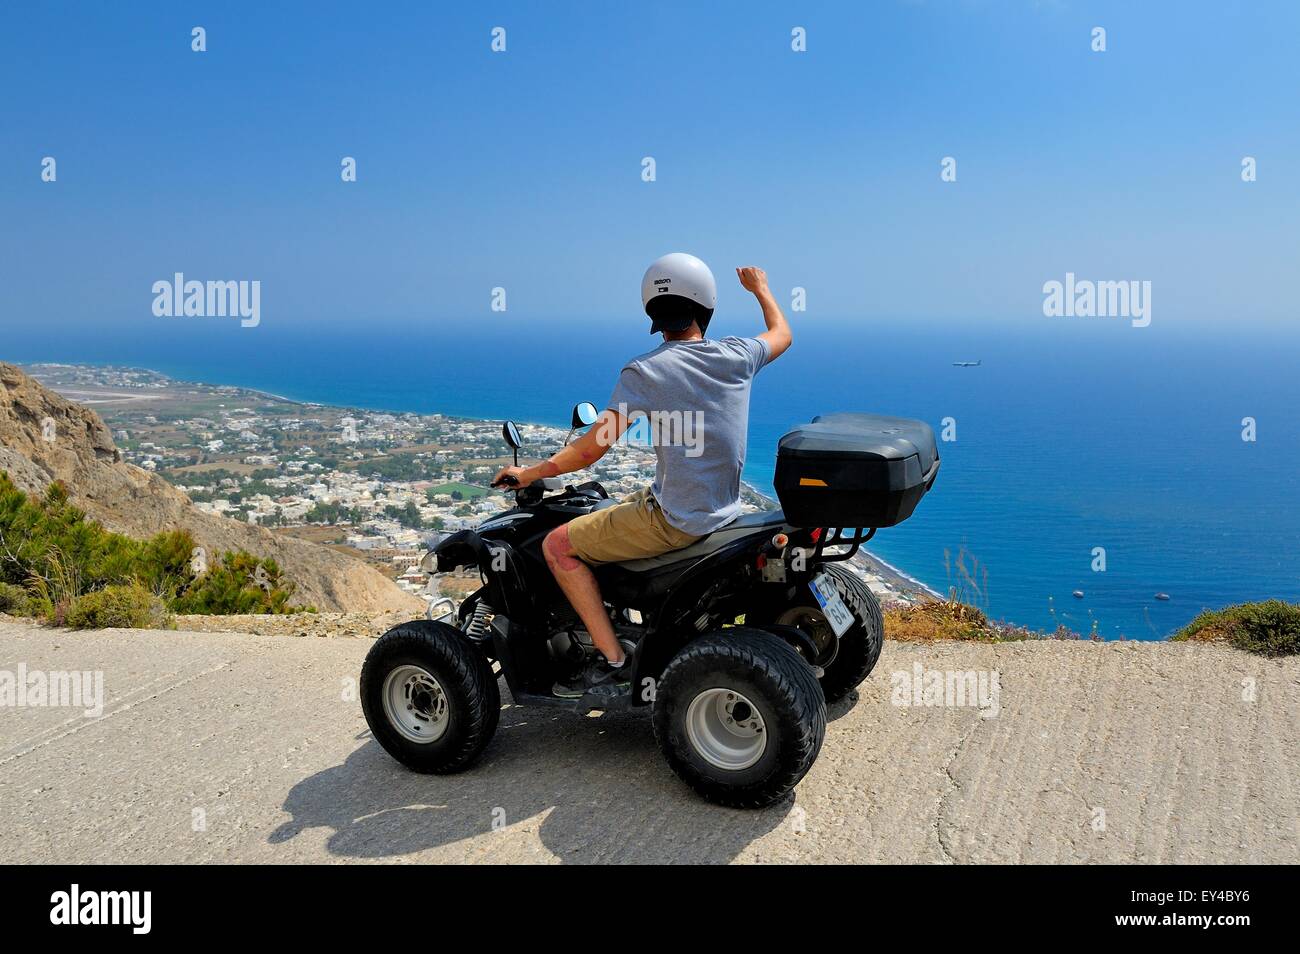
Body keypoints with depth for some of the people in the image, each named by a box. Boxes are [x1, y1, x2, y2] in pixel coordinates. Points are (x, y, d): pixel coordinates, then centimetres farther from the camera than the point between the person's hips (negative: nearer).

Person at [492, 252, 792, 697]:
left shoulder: (643, 372, -16)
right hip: (723, 507, 7)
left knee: (557, 546, 3)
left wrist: (531, 473, -2)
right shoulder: (736, 357, -3)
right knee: (618, 509, 33)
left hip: (675, 519, -7)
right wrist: (761, 289, 38)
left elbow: (593, 448, -17)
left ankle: (612, 663, 2)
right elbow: (782, 334, 20)